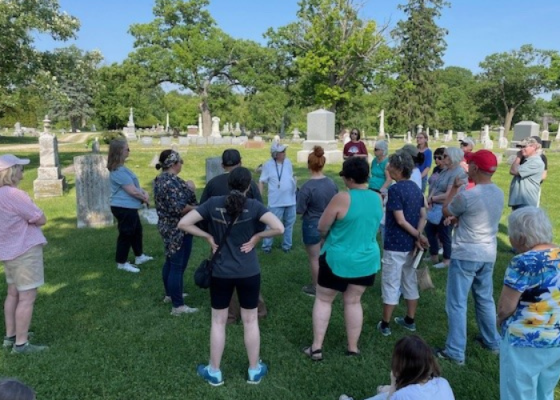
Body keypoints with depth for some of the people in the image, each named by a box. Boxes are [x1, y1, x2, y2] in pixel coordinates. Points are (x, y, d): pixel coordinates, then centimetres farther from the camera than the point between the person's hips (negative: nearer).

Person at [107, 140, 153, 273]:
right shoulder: (118, 171, -23)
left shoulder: (120, 168, 11)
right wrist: (144, 198, -6)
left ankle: (139, 257, 36)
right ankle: (122, 263, 17)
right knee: (126, 234, 2)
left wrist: (144, 193, -4)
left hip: (129, 207, 11)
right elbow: (132, 191, -23)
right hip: (124, 208, -11)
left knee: (137, 230, 21)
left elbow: (135, 184, 13)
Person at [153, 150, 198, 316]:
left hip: (167, 226, 11)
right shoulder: (173, 181, -22)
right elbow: (179, 207, -29)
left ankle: (170, 294, 36)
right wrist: (196, 208, -14)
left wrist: (187, 189, 10)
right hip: (179, 229, -10)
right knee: (178, 266, -4)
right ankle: (178, 306, 3)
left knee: (170, 261, 21)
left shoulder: (159, 179, 10)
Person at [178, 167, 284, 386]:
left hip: (220, 273, 1)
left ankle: (214, 372, 29)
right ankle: (254, 370, 30)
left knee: (218, 322, 16)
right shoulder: (253, 206, -10)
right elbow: (279, 228, -22)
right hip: (249, 273, 0)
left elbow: (183, 223, -9)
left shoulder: (213, 203, -6)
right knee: (250, 321, 15)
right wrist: (257, 236, -8)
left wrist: (208, 237, -2)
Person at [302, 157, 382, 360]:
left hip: (338, 259, -5)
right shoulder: (377, 198, -2)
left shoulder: (342, 198, -22)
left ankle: (316, 348, 15)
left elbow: (321, 228, -12)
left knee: (323, 300, 12)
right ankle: (353, 347, 26)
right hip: (367, 260, 5)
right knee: (353, 301, 19)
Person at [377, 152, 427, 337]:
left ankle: (385, 325, 12)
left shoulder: (395, 189, -18)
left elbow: (400, 220, -21)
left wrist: (418, 236, -12)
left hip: (395, 245, -7)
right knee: (410, 283, 17)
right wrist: (418, 237, -8)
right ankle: (410, 320, 29)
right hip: (410, 245, 8)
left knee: (391, 285, 2)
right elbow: (423, 216, 3)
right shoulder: (416, 188, 7)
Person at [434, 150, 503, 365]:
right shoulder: (498, 193, 2)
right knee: (485, 298, 22)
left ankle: (456, 352, 6)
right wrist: (457, 218, 15)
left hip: (465, 255, -7)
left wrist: (454, 188, 6)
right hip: (488, 254, 7)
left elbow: (446, 211, -3)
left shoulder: (466, 195, -22)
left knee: (457, 303, 1)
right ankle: (492, 341, 36)